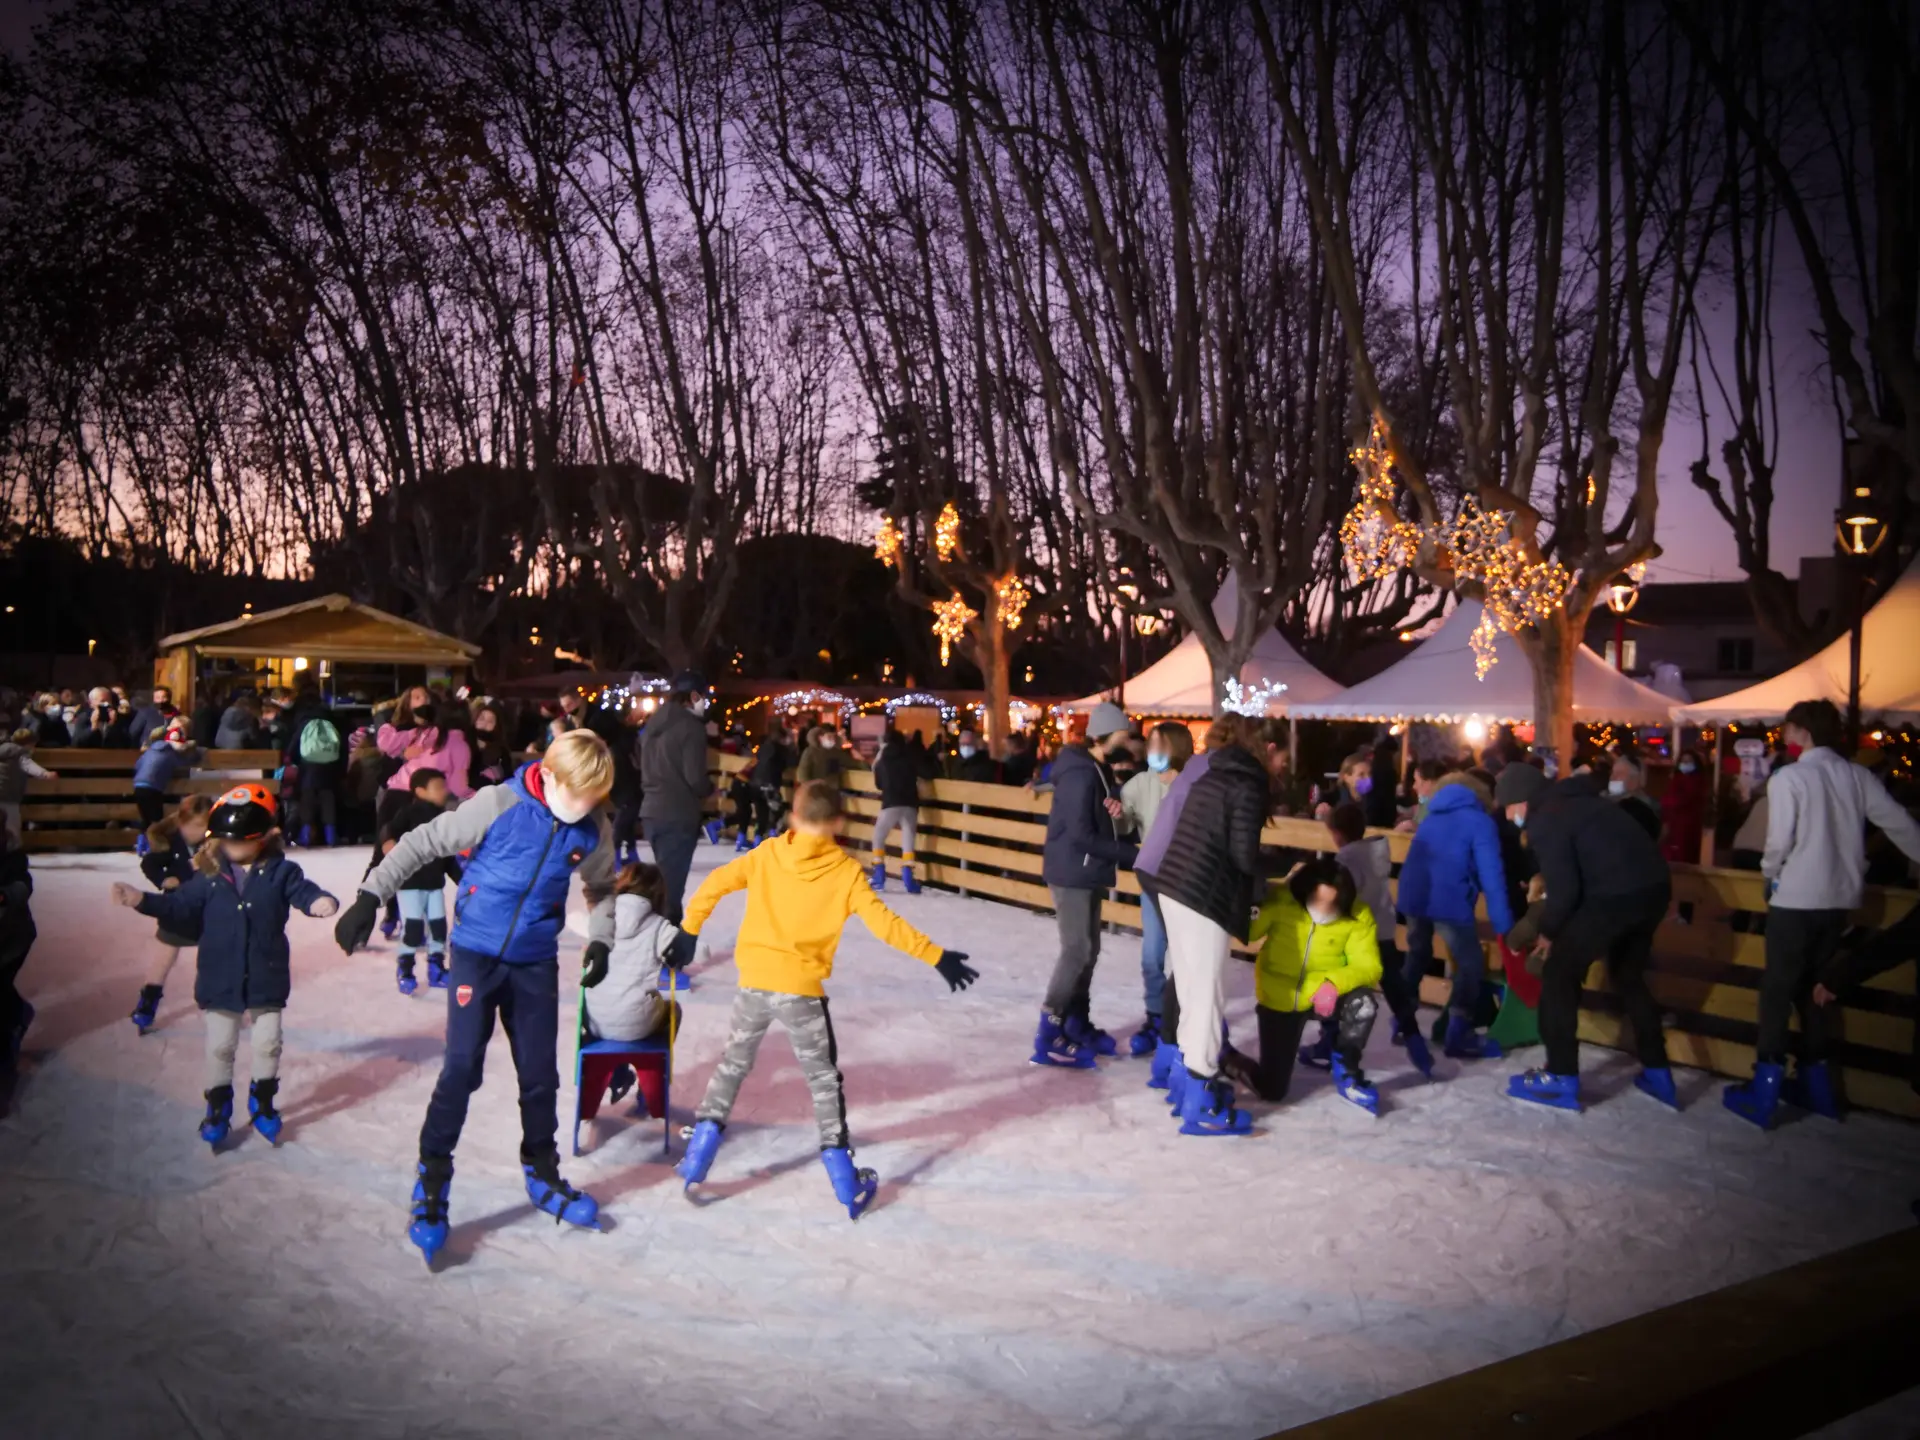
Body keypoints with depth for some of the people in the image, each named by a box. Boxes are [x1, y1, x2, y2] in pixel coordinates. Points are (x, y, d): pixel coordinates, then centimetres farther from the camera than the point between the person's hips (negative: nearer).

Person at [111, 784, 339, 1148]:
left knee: (268, 1042, 9)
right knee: (220, 1046, 12)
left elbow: (303, 891, -17)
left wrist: (320, 902, -40)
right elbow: (181, 908, 0)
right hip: (221, 980, 1)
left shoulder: (280, 871, -8)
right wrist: (142, 900, -13)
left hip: (267, 978, -1)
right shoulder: (209, 877, -3)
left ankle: (263, 1102, 29)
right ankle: (218, 1107, 29)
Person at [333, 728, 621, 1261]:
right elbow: (422, 842, -12)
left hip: (536, 962, 4)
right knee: (462, 1067, -9)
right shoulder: (499, 804, -19)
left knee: (540, 1073, 11)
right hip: (477, 952, -4)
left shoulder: (595, 829, -6)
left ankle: (542, 1176, 31)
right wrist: (370, 897, -14)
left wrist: (601, 940, 2)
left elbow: (602, 887, 13)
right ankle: (431, 1187, 7)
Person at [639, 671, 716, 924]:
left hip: (652, 811, 8)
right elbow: (696, 778, -17)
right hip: (678, 815, -8)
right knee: (671, 885, -5)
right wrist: (709, 787, 2)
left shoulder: (654, 723, 12)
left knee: (664, 880, 19)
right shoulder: (692, 726, -13)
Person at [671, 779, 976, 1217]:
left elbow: (715, 883, 4)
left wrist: (689, 931, 14)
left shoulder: (766, 854, 4)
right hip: (801, 990, -2)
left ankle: (699, 1149, 23)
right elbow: (883, 923, -11)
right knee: (824, 1078, 11)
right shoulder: (846, 871, -5)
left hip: (754, 983, 2)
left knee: (733, 1062, 24)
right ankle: (847, 1186, 14)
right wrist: (936, 957, -9)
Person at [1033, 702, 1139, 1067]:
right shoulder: (1080, 774, -19)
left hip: (1089, 873, 10)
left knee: (1089, 949, 13)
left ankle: (1077, 1024, 24)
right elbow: (1081, 835, -24)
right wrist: (1132, 854, -20)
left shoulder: (1099, 771, 12)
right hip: (1071, 873, -10)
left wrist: (1116, 808, -9)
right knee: (1076, 950, -9)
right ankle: (1049, 1035, -4)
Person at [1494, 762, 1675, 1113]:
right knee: (1628, 975, 26)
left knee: (1559, 974, 3)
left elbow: (1564, 889, -11)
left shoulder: (1544, 821, -6)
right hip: (1655, 887, 9)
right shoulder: (1575, 800, 22)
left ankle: (1561, 1079, 6)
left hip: (1616, 896, -9)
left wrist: (1548, 932, 4)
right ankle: (1657, 1074, 33)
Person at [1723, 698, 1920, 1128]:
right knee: (1813, 987, 17)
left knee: (1778, 990, 1)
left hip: (1796, 899, -5)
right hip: (1839, 899, 5)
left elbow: (1780, 841, -14)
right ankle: (1815, 1083, 23)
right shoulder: (1858, 777, 2)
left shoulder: (1788, 777, -12)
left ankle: (1765, 1090, 1)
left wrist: (1770, 872, 6)